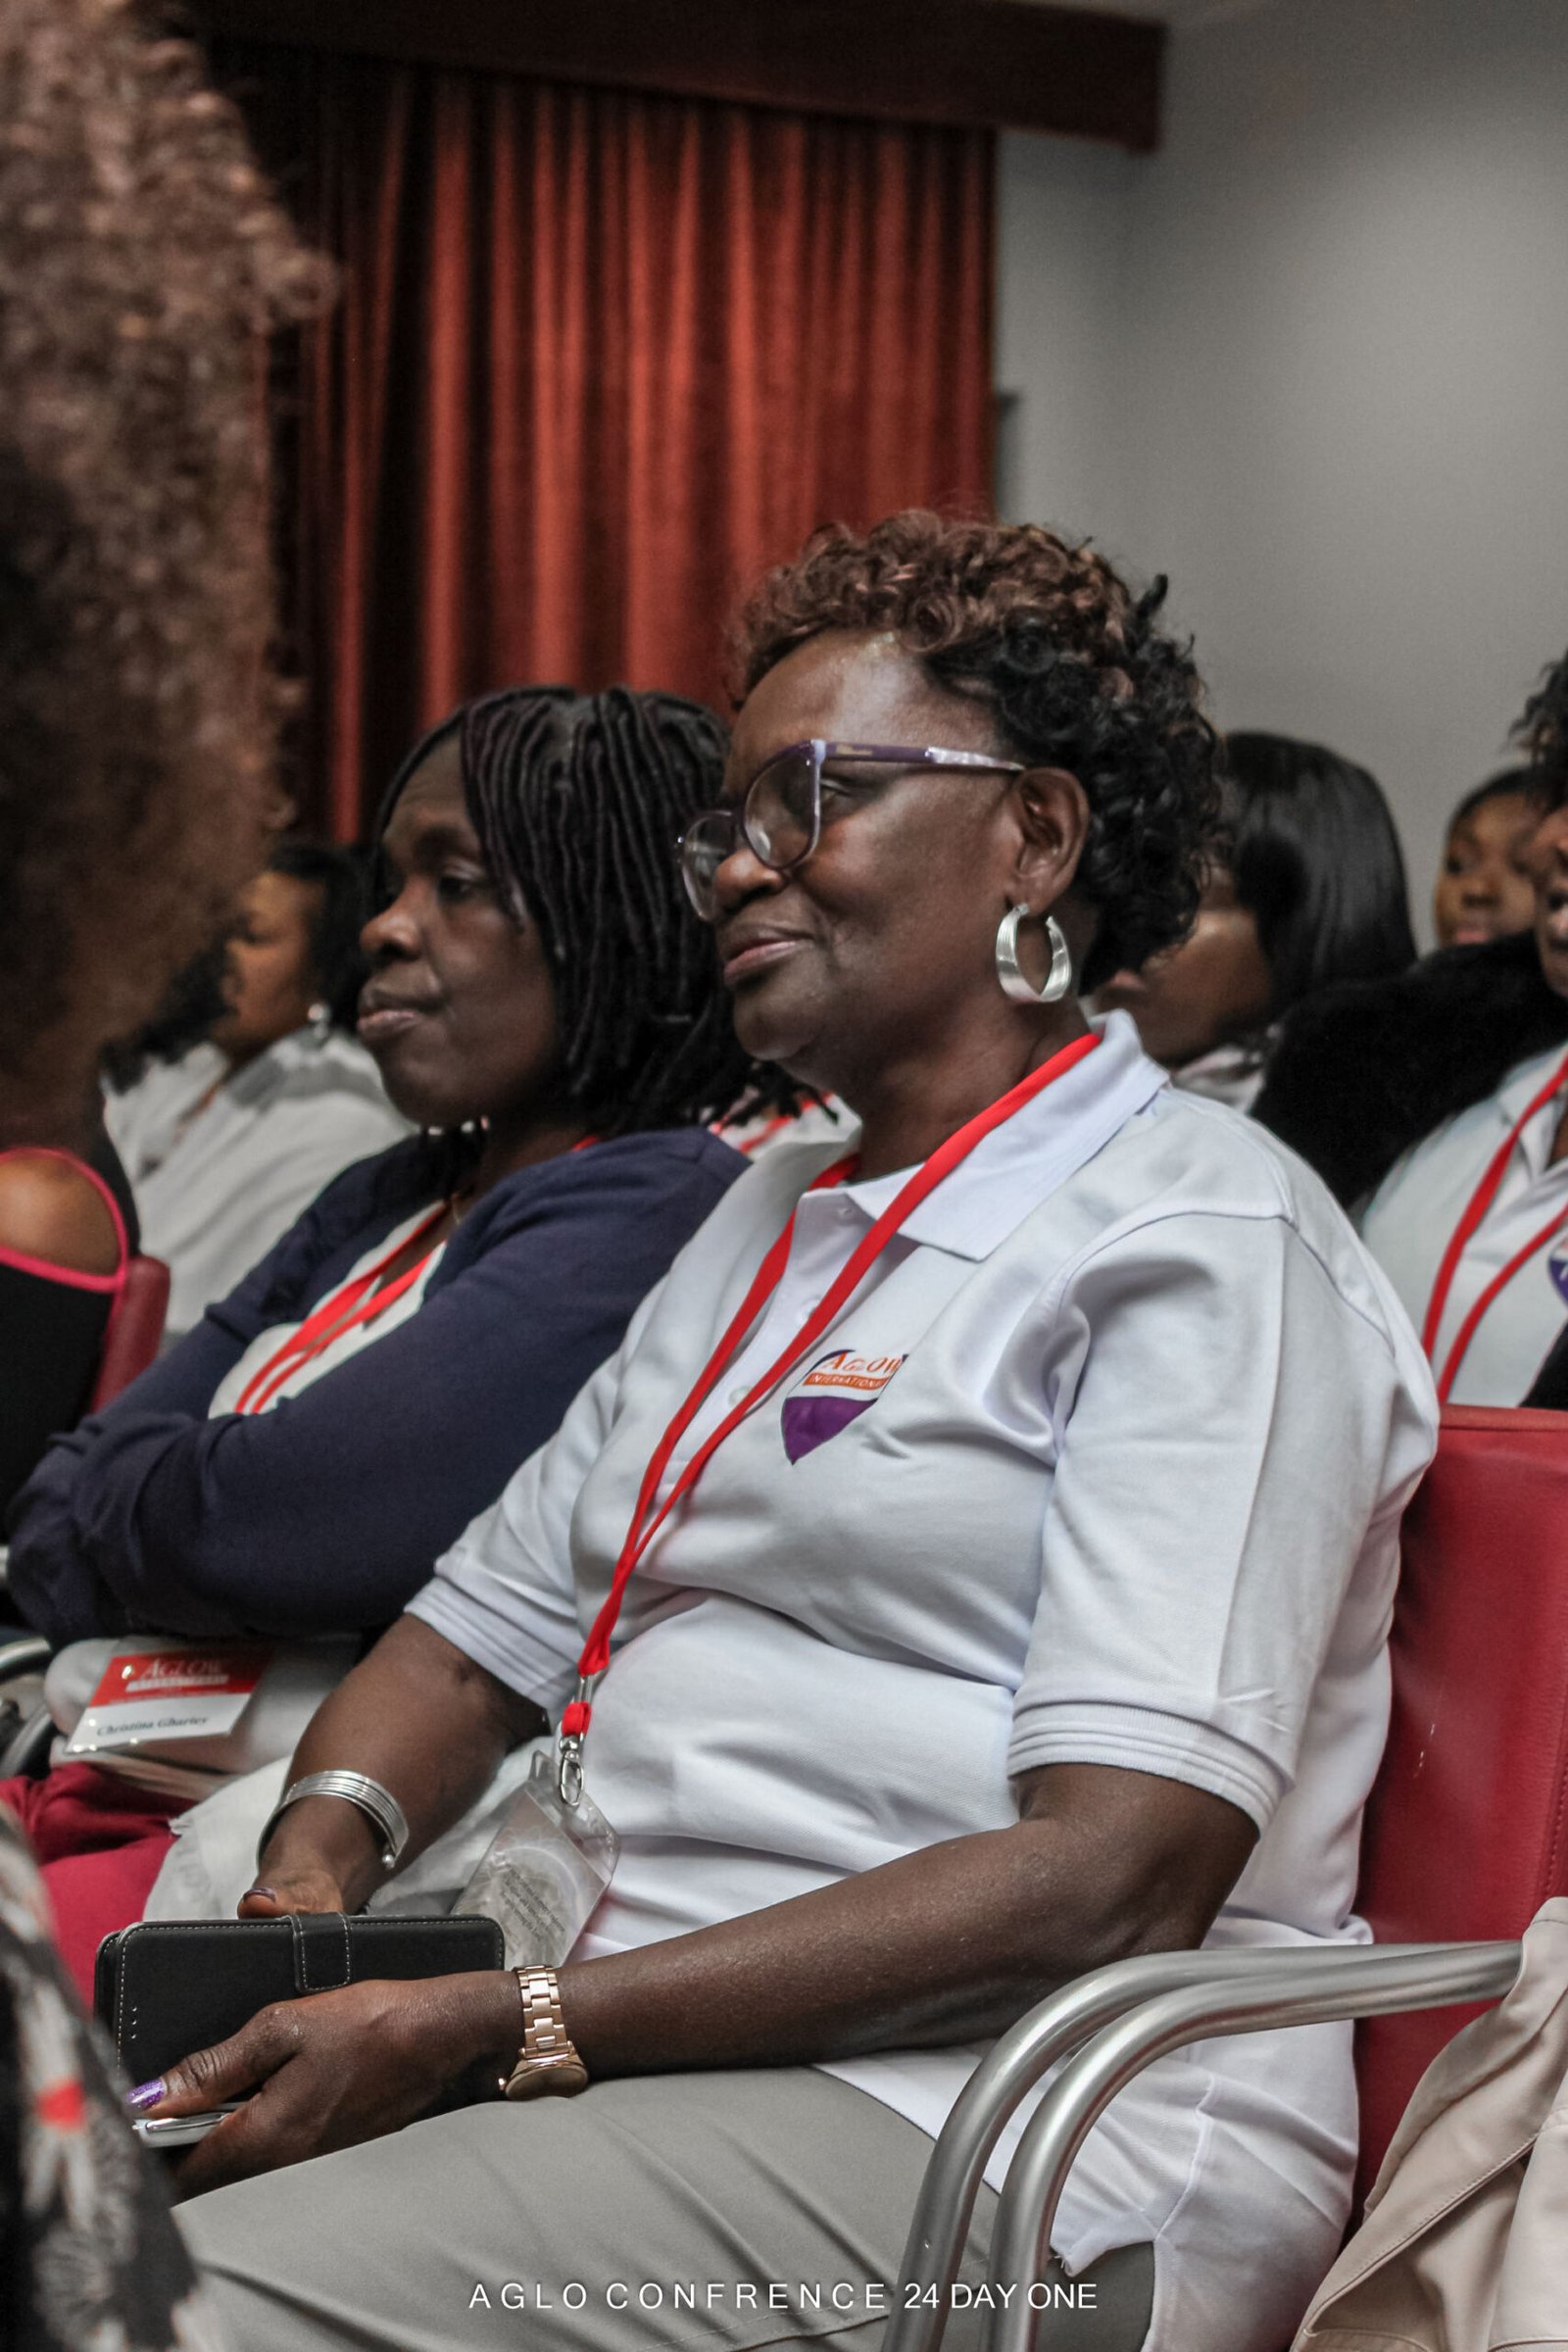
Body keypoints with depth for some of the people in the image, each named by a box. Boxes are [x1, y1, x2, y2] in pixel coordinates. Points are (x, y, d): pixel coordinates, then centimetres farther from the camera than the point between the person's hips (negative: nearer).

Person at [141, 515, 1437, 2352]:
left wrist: (498, 2028, -20)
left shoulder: (1201, 1239, -6)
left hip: (971, 2133, -7)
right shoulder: (771, 1218, 21)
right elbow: (482, 1628, 23)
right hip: (621, 2033, 8)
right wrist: (321, 1853, 0)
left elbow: (1116, 1878, -17)